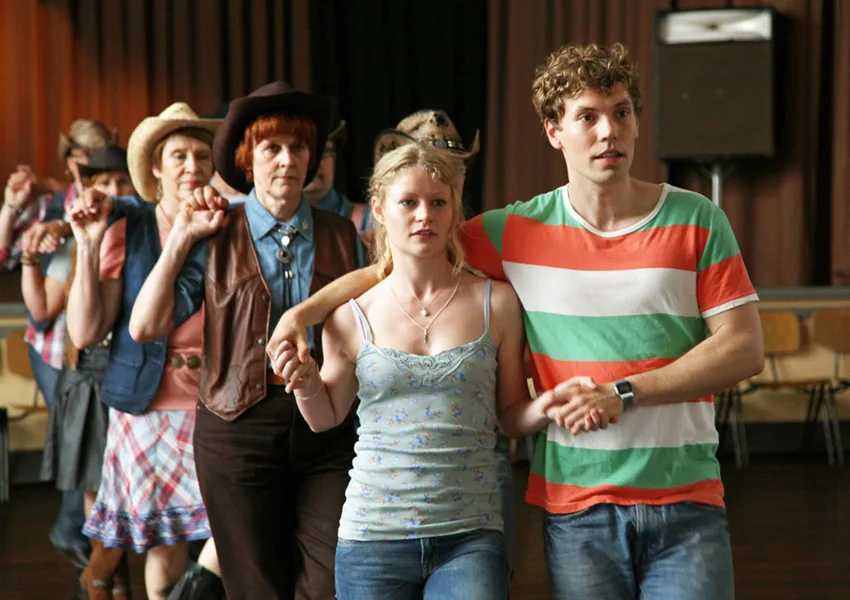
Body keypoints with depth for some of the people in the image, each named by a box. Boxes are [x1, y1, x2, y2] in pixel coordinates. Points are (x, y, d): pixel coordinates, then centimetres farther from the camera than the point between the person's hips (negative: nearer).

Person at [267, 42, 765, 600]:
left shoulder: (697, 221, 2)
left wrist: (621, 394, -10)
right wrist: (305, 311, 1)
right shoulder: (519, 232, 3)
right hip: (576, 506, 1)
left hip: (686, 500, 0)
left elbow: (744, 348, -2)